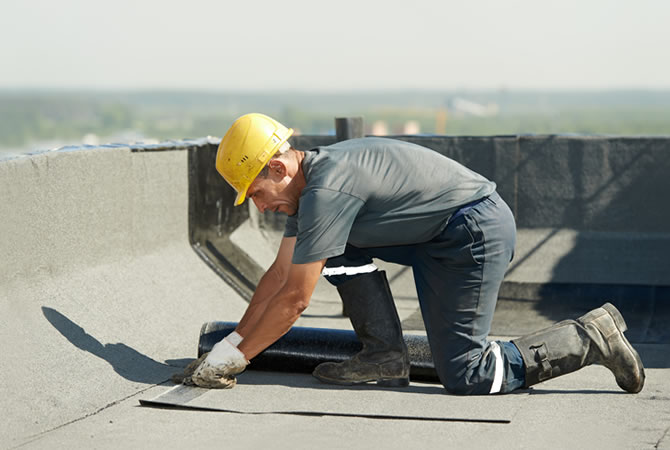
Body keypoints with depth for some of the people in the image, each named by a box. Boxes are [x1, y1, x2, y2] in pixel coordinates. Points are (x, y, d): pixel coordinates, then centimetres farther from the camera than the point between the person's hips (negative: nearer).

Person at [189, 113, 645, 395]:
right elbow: (279, 274, 15)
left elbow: (294, 298, -18)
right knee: (342, 248, 7)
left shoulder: (326, 192, -22)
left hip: (478, 232, -10)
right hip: (438, 237, 10)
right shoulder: (308, 182, 8)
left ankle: (590, 338, -2)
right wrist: (232, 341, 12)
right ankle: (386, 357, 8)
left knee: (465, 377, -8)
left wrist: (235, 357, -10)